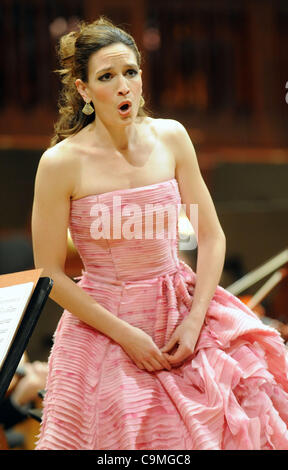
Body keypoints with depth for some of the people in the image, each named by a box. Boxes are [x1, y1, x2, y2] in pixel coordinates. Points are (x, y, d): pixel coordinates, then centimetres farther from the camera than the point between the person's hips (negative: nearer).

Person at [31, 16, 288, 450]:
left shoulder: (170, 138, -2)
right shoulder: (61, 163, -13)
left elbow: (211, 236, 1)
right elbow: (50, 274, -9)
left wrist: (194, 320, -9)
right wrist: (125, 334, -12)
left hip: (184, 313, 3)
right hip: (103, 322, -3)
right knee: (125, 436, -2)